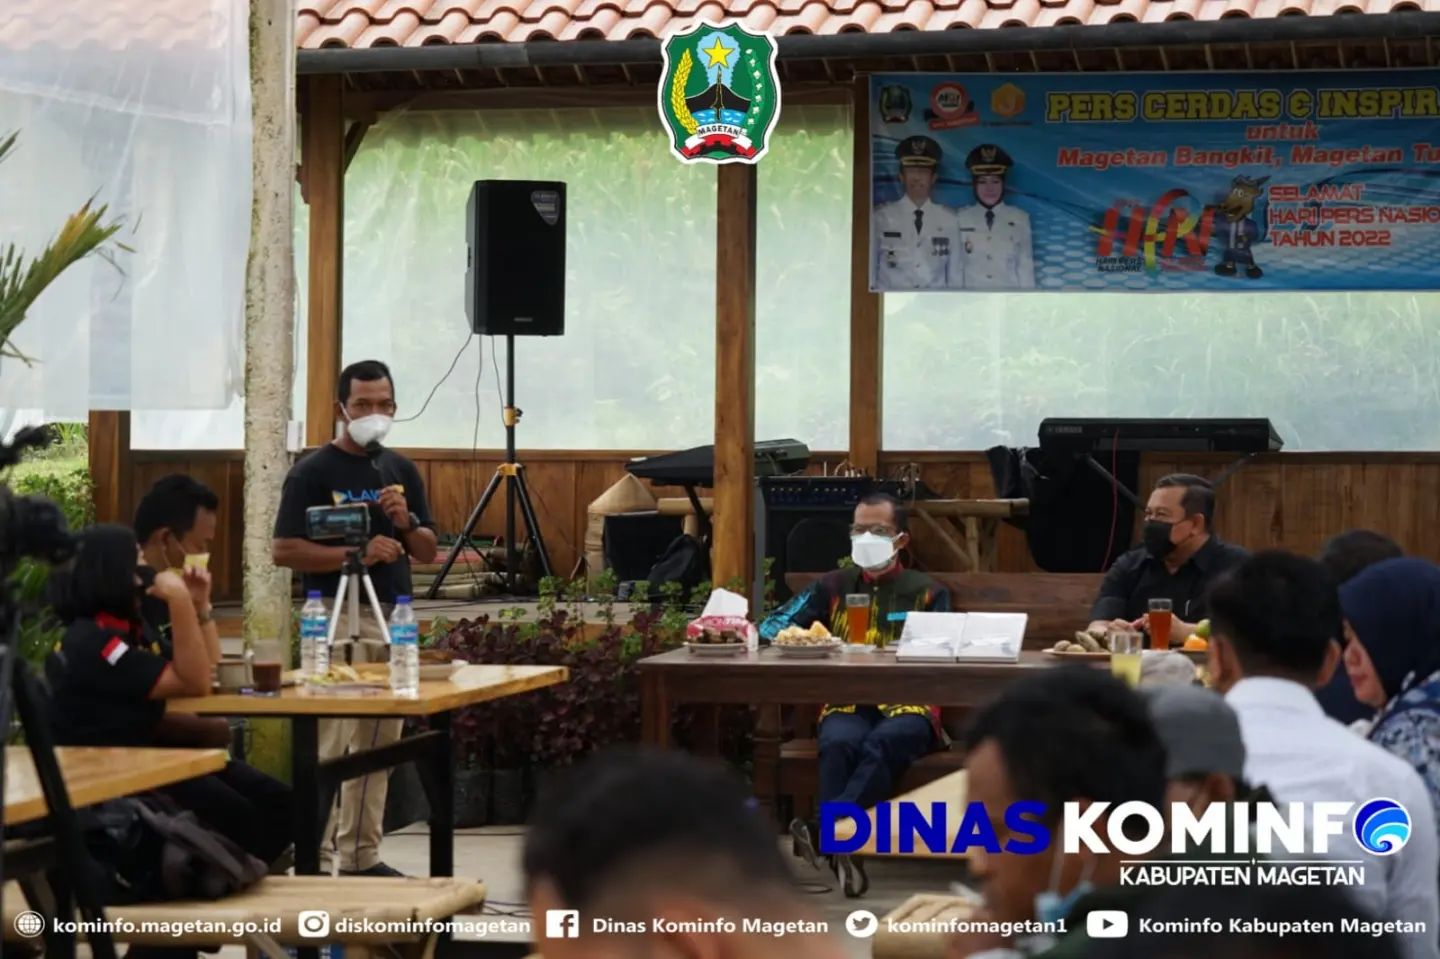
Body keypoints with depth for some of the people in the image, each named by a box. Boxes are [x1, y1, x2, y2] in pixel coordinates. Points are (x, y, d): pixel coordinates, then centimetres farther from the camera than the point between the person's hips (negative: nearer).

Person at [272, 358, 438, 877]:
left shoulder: (401, 470, 15)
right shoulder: (314, 471, -3)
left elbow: (428, 550, 16)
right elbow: (284, 549, -10)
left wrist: (405, 523, -5)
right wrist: (357, 552, -18)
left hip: (393, 617, 6)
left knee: (378, 745, 10)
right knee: (330, 745, -10)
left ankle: (361, 855, 19)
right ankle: (316, 861, -8)